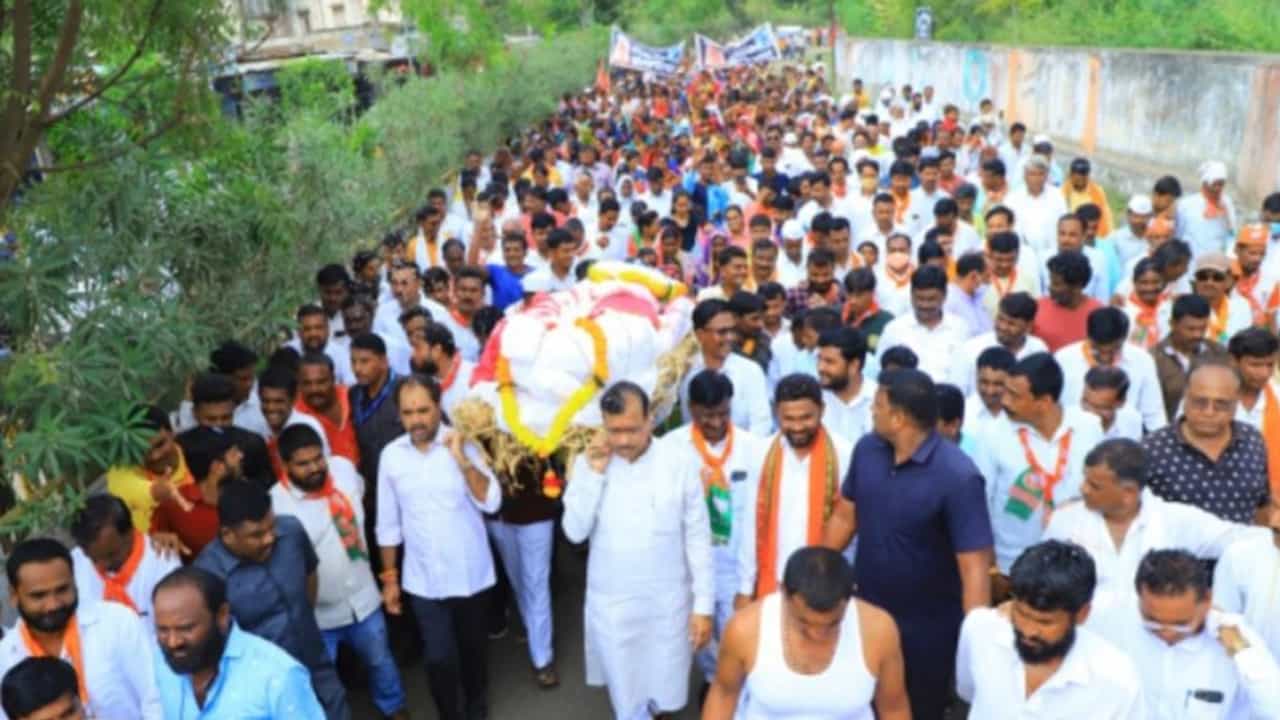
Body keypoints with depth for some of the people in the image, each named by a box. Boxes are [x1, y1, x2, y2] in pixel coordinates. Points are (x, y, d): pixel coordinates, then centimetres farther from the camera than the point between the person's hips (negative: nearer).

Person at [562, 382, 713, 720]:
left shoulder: (680, 465, -13)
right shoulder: (588, 464, -9)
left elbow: (698, 540, -7)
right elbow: (575, 532, -14)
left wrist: (703, 605, -6)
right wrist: (594, 474, -22)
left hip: (668, 602, 0)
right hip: (611, 603, 1)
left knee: (664, 692, 17)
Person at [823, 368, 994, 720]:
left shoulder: (957, 477, -25)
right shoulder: (867, 448, -7)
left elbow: (974, 568, -24)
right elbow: (844, 516, 6)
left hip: (927, 630, -5)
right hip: (867, 614, 5)